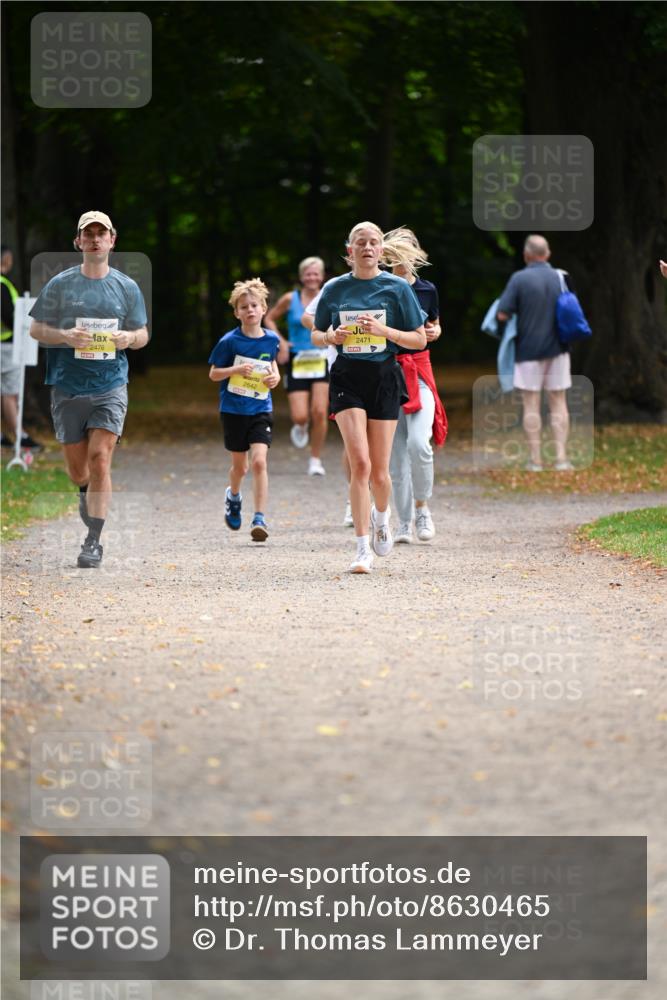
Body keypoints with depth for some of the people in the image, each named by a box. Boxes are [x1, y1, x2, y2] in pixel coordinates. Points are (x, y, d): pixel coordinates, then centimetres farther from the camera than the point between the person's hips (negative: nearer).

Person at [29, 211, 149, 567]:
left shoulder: (127, 287, 6)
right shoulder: (60, 284, 3)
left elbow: (142, 335, 13)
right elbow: (36, 329, 5)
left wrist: (130, 338, -11)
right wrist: (65, 336, -15)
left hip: (110, 386, -1)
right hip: (67, 387, 1)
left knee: (100, 458, -14)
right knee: (76, 467, 8)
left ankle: (94, 540, -10)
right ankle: (87, 494, 44)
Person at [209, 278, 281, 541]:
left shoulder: (271, 340, 0)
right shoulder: (229, 341, -9)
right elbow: (213, 374, -4)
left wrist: (275, 376, -2)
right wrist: (236, 370, -21)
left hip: (261, 410, 1)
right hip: (233, 409, -1)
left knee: (259, 461, -16)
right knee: (240, 465, 13)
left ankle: (259, 518, -15)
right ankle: (233, 496, 47)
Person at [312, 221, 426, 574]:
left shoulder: (396, 288, 0)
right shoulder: (334, 289, 5)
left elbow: (419, 339, 2)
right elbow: (316, 335, 16)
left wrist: (384, 330, -14)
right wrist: (332, 337, -7)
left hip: (384, 377, 0)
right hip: (347, 379, 0)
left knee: (379, 471, 3)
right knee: (360, 464, -15)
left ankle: (381, 515, 38)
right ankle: (363, 550, -12)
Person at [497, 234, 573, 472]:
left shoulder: (519, 279, -11)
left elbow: (502, 315, -13)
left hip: (529, 348, -3)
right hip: (557, 349, 3)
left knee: (531, 405, 3)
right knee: (558, 403, 8)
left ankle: (535, 459, 2)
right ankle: (561, 457, 2)